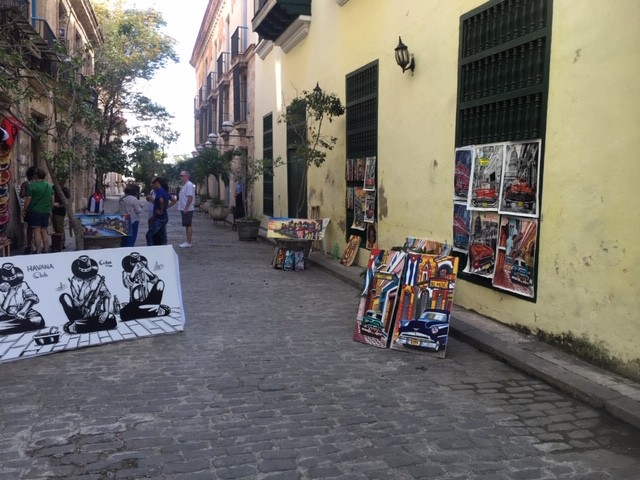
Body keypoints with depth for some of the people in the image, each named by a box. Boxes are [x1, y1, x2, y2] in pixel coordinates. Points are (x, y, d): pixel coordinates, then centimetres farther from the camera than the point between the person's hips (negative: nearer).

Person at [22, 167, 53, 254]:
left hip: (35, 211, -5)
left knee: (37, 231, -4)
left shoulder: (32, 185, -9)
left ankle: (38, 251, -5)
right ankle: (46, 250, 11)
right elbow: (52, 201, 16)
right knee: (45, 231, 9)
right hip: (46, 211, 5)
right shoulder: (49, 186, 10)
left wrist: (24, 210, 0)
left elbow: (28, 200, -9)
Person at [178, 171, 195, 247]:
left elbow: (190, 197, -23)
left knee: (188, 225, -7)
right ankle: (187, 242, 16)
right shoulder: (185, 185, 17)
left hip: (187, 209, -10)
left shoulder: (189, 185, -15)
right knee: (187, 226, 12)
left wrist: (186, 208, -24)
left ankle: (188, 243, -4)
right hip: (184, 209, 10)